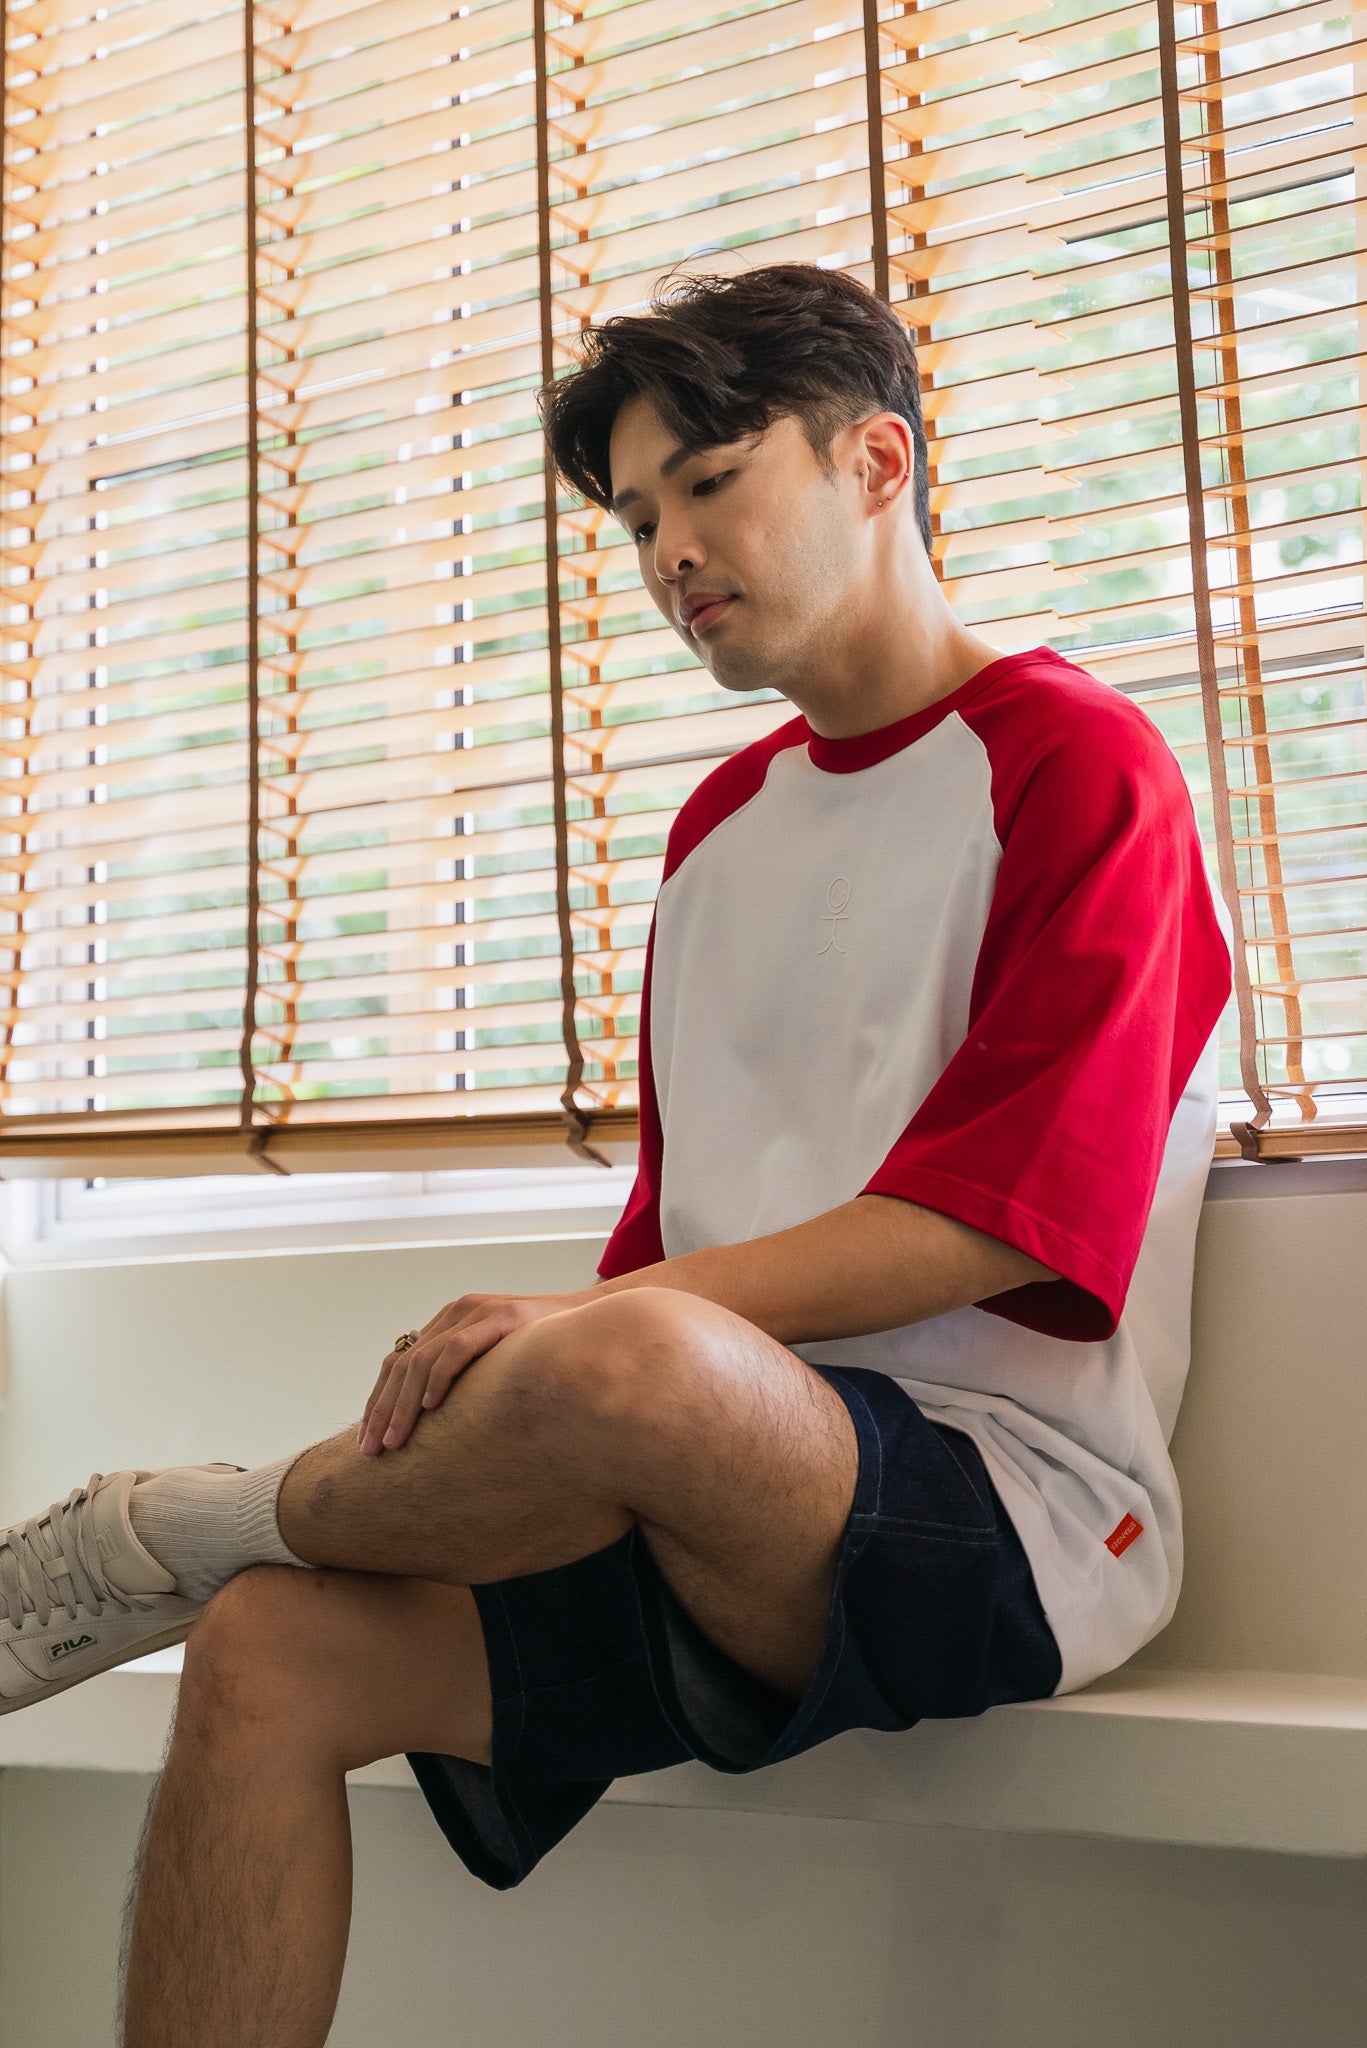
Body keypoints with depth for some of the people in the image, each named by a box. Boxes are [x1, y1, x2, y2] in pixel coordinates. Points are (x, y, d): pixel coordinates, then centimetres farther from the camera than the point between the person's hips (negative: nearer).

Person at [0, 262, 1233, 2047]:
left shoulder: (1076, 759, -3)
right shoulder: (722, 820, 20)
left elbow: (993, 1216, -14)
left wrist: (589, 1319, -21)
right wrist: (526, 1354, 0)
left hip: (1018, 1496, -6)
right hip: (731, 1492, 7)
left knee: (630, 1368, -35)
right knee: (273, 1653, -12)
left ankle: (187, 1527, -7)